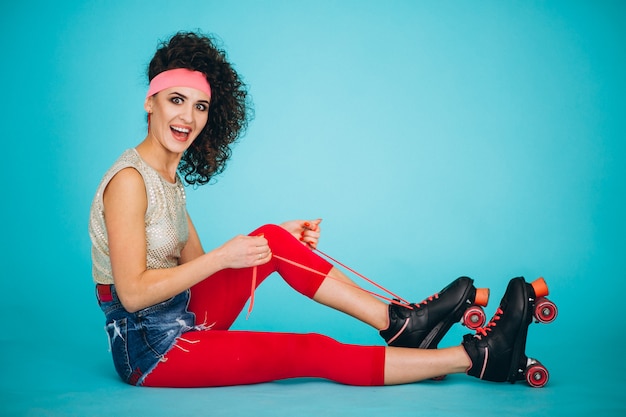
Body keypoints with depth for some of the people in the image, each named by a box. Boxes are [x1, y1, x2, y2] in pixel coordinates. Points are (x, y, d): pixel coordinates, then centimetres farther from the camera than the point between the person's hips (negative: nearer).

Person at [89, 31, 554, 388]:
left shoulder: (169, 178, 9)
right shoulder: (130, 180, -18)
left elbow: (197, 267, 7)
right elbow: (133, 292, -22)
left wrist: (279, 242, -3)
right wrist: (223, 256, -22)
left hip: (183, 317, 8)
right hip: (148, 350, -8)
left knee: (273, 239, -8)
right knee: (310, 352, -15)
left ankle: (398, 320, -9)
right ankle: (476, 356, -12)